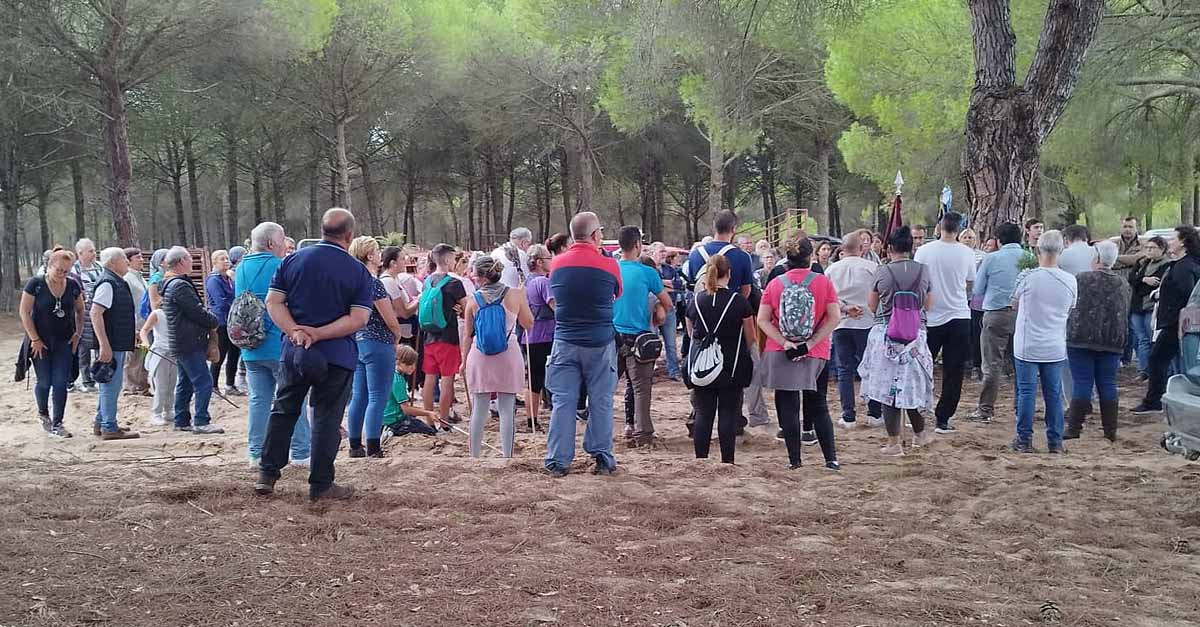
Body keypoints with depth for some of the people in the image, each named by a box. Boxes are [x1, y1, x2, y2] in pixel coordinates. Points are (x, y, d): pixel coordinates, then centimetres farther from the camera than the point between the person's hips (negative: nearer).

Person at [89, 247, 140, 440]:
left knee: (111, 385, 18)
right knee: (111, 384, -5)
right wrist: (104, 345, -28)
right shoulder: (107, 283, -17)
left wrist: (132, 333, 28)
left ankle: (100, 424, 27)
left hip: (118, 343, 11)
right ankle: (109, 428, 0)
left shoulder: (118, 283, 15)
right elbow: (95, 313, -24)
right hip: (110, 344, -11)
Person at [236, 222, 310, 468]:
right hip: (280, 346, -6)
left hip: (251, 348, 6)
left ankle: (256, 453, 8)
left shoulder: (241, 269, 9)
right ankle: (301, 453, 5)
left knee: (258, 399, 9)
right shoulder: (281, 267, -12)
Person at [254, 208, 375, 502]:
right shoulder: (358, 271, -6)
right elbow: (358, 319, -13)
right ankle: (321, 485, 9)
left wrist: (295, 332, -13)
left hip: (293, 352, 3)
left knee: (283, 410, 16)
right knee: (327, 417, 5)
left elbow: (273, 302, -3)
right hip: (337, 355, -3)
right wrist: (318, 334, -16)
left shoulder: (293, 260, 2)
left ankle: (267, 475, 17)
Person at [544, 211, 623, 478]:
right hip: (600, 344, -1)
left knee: (563, 401, 4)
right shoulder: (609, 265, -9)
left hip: (565, 343, 1)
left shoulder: (557, 264, -2)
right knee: (601, 401, 8)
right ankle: (602, 457, 11)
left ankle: (558, 461, 4)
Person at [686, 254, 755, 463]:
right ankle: (727, 462, 3)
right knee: (728, 414, 2)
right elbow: (751, 338, 1)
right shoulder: (739, 301, -6)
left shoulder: (696, 301, 2)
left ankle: (700, 461, 9)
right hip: (732, 367, -2)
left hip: (701, 367, 2)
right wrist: (744, 353, 20)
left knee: (703, 414, 7)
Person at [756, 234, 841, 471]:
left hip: (780, 354, 0)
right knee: (818, 406, 14)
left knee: (787, 406, 7)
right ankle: (831, 458, 9)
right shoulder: (823, 282, -5)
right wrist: (811, 343, -12)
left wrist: (784, 343, -13)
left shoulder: (775, 284, -2)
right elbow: (834, 318, -10)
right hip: (816, 354, 1)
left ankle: (794, 459, 7)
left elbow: (762, 320, -7)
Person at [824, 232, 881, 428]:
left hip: (840, 325, 2)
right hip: (867, 323, -2)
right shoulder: (872, 267, -5)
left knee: (844, 370, 6)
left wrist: (845, 308, -6)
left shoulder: (831, 270, 3)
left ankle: (848, 417, 4)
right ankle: (874, 413, 12)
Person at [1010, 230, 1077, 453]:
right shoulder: (1070, 280, -4)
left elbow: (1014, 304, 3)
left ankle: (1024, 439, 8)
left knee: (1026, 391, 5)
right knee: (1054, 394, 10)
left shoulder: (1027, 277, -13)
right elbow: (1070, 311, 11)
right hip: (1055, 347, 3)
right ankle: (1055, 441, 14)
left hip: (1027, 346, -3)